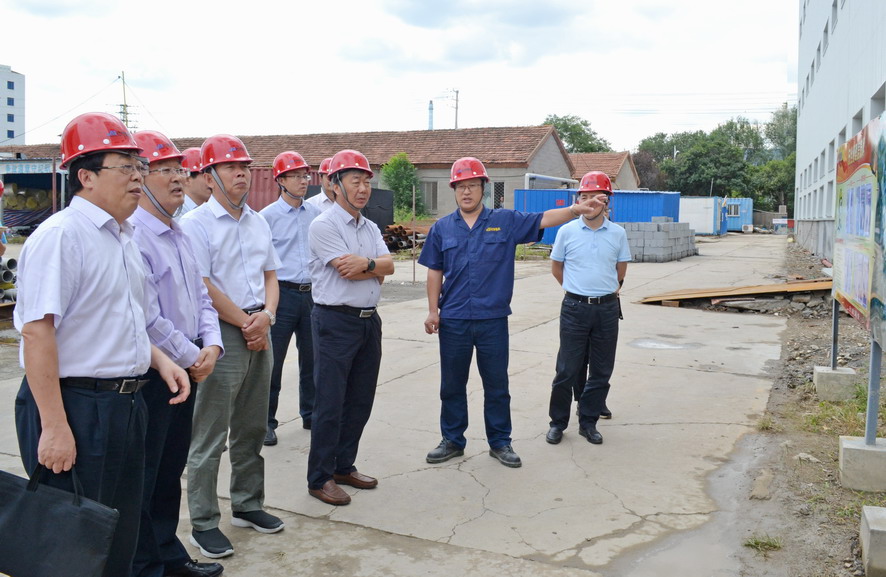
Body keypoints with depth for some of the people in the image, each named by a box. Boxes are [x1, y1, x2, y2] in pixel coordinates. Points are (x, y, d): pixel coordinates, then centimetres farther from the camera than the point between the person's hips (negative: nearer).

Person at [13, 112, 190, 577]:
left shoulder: (122, 237, 12)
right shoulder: (61, 235, -16)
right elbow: (37, 331, -22)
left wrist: (159, 360, 8)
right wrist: (54, 428, -24)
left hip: (125, 404, 9)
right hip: (76, 407, -8)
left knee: (120, 538, 19)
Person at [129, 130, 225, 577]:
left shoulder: (179, 235, 12)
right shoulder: (133, 235, -18)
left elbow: (201, 296, 15)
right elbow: (148, 318, -21)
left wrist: (211, 346, -1)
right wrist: (191, 359, -11)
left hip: (187, 368, 9)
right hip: (149, 373, -9)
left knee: (171, 470, 20)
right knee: (143, 477, 5)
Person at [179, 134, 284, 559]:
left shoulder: (258, 223, 13)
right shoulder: (196, 224, -8)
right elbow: (203, 287, -14)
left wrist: (266, 315, -3)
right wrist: (246, 323, -10)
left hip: (259, 332, 7)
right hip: (221, 334, -7)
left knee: (251, 429, 16)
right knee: (210, 436, 1)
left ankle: (247, 504, 30)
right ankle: (203, 524, 12)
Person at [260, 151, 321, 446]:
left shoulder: (316, 214, 9)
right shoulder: (268, 216, -4)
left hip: (312, 294, 5)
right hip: (283, 293, -4)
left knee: (311, 358, 13)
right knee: (273, 361, 0)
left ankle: (311, 415, 27)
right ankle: (267, 422, 12)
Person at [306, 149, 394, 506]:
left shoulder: (371, 228, 14)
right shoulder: (324, 225, -10)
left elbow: (388, 265, -1)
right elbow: (348, 271, -18)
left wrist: (365, 264, -17)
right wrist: (377, 268, -4)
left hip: (369, 320, 8)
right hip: (335, 322, -8)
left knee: (360, 401, 14)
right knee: (330, 404, -1)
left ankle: (344, 466, 28)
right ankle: (320, 478, 10)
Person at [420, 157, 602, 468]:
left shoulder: (506, 221, 1)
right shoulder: (442, 228, 5)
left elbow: (542, 219, -9)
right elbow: (435, 272, 7)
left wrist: (575, 209, -25)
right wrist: (433, 311, 2)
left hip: (493, 319, -1)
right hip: (453, 320, 1)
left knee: (497, 385, 9)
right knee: (452, 384, 11)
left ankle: (500, 442, 23)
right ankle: (452, 441, 25)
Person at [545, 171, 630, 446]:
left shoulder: (618, 234, 2)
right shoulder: (567, 231, -1)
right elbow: (556, 267, 11)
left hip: (607, 309, 2)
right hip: (575, 308, -2)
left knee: (601, 371, 8)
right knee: (567, 370, 1)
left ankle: (588, 422, 21)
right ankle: (558, 422, 15)